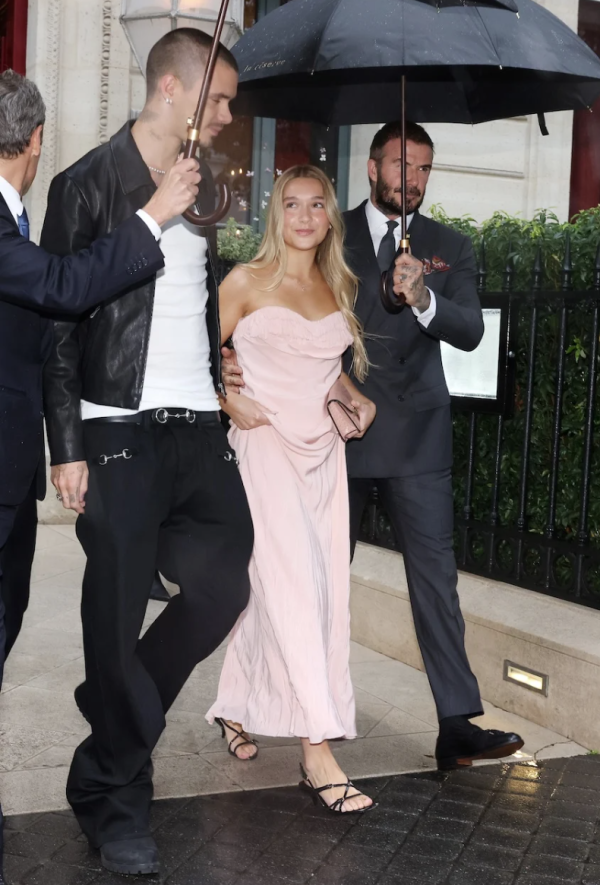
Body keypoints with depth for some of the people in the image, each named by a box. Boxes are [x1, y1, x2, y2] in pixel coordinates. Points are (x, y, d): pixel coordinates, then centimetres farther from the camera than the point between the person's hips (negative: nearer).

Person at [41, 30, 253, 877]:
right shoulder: (89, 185, -3)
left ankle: (116, 719, 25)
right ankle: (114, 804, 16)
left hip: (198, 427, 6)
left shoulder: (202, 186, 15)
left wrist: (222, 393, 13)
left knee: (223, 588, 1)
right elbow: (59, 320, -6)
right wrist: (67, 446, -10)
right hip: (120, 431, -6)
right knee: (118, 613, -1)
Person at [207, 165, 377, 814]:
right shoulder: (247, 282, -1)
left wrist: (360, 401, 10)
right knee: (296, 585, -14)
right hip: (266, 446, -5)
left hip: (323, 452, 6)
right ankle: (318, 754, -14)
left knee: (289, 589, 8)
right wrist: (229, 402, -12)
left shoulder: (339, 289, 14)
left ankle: (234, 707, 30)